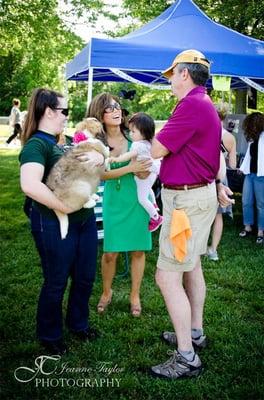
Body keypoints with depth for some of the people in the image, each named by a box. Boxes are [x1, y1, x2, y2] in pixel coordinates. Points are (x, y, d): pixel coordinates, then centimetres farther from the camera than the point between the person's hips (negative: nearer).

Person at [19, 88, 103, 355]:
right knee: (56, 282, 9)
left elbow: (89, 159, 15)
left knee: (85, 277, 19)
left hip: (85, 220, 8)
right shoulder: (36, 144, -15)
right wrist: (64, 207, -24)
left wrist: (98, 156, -9)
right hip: (55, 225, -8)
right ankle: (50, 335, 32)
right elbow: (30, 186, -31)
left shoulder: (65, 141, 10)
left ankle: (78, 323, 42)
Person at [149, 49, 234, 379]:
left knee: (167, 277, -7)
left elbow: (157, 150, -18)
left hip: (186, 199, -11)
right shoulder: (207, 105, 13)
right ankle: (195, 332, 36)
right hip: (201, 192, 11)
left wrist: (159, 134, 2)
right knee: (191, 266, 21)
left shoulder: (192, 105, -20)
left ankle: (186, 358, 2)